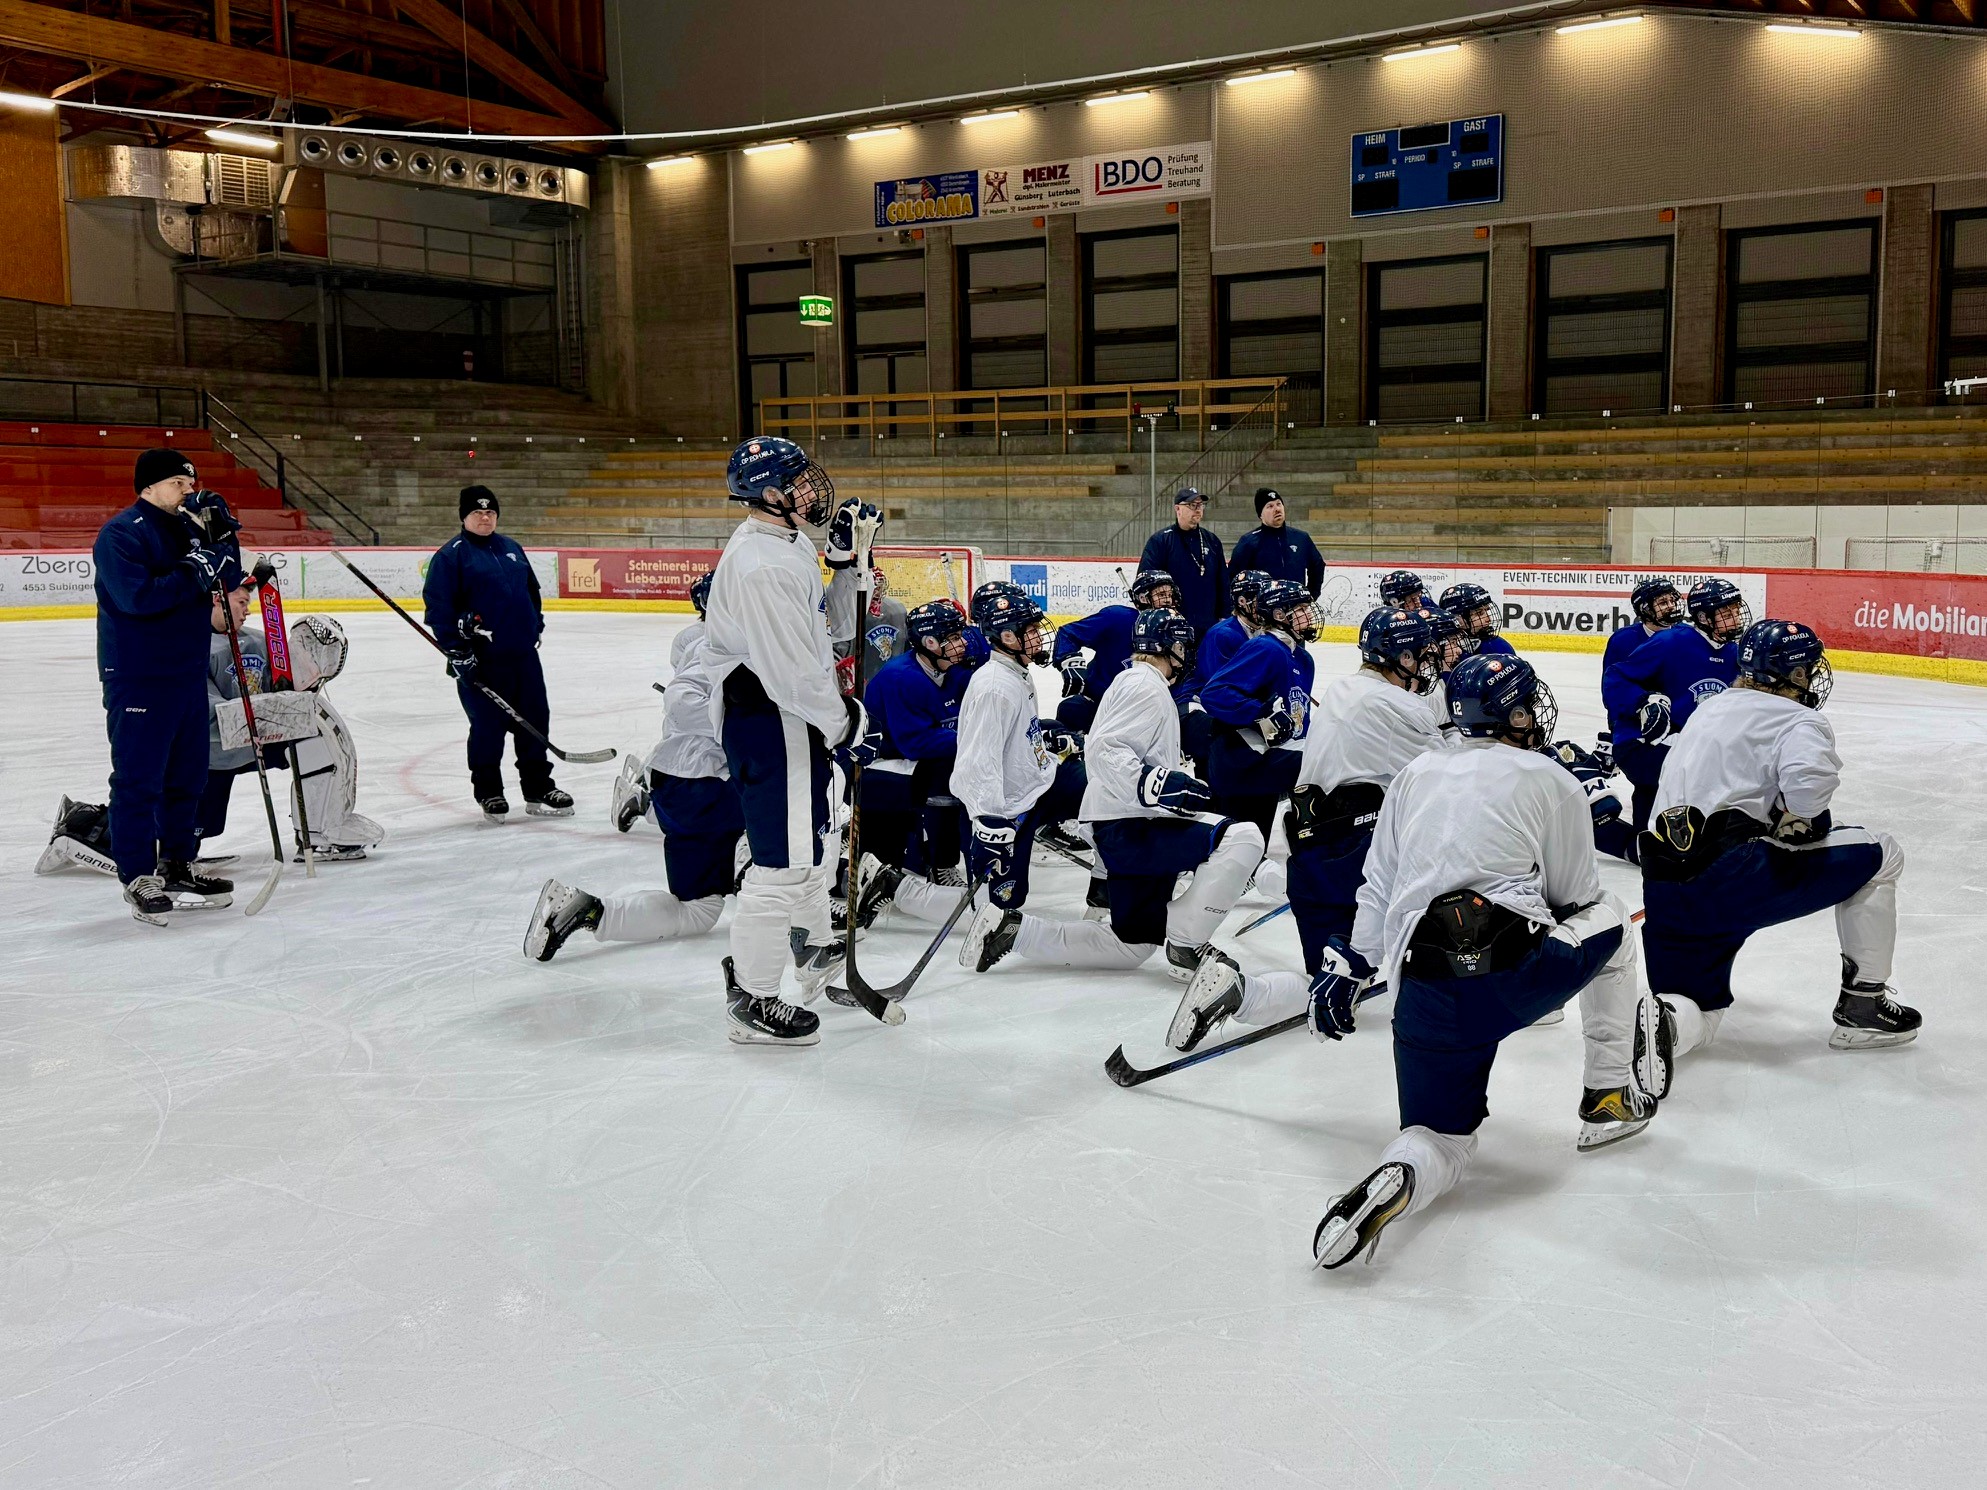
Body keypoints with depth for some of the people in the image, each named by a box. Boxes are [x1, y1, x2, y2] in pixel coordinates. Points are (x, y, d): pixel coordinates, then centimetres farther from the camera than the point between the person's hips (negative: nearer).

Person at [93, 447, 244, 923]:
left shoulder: (189, 526, 13)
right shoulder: (121, 534, -12)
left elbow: (228, 580, 9)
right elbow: (137, 596, -24)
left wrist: (219, 534, -5)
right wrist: (194, 574, -26)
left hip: (188, 673, 8)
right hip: (137, 679, -8)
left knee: (187, 774, 13)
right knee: (138, 779, -3)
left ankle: (177, 866, 24)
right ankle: (138, 878, 4)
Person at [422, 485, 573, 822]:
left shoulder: (511, 548, 15)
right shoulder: (451, 555, -5)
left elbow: (531, 589, 27)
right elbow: (438, 606, -10)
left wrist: (536, 623, 22)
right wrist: (456, 650, -15)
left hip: (523, 653, 6)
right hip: (481, 659, -6)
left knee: (535, 719, 8)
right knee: (488, 725, 1)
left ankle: (538, 789, 18)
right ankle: (488, 792, 16)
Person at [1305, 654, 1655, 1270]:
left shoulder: (1415, 773, 20)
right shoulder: (1551, 782, 8)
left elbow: (1377, 887, 19)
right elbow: (1575, 899, 13)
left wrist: (1347, 965, 25)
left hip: (1423, 998, 3)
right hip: (1522, 975, -3)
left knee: (1441, 1139, 15)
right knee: (1611, 920, 28)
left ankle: (1395, 1179, -23)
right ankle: (1610, 1096, 31)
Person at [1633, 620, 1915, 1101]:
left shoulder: (1711, 708, 25)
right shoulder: (1798, 720, 1)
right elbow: (1808, 778, -21)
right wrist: (1800, 823, -3)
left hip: (1664, 896, 7)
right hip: (1734, 882, -7)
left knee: (1700, 1010, 22)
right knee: (1880, 855, 13)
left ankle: (1664, 1017, -15)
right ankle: (1862, 1006, 19)